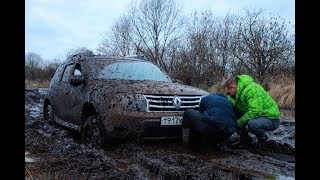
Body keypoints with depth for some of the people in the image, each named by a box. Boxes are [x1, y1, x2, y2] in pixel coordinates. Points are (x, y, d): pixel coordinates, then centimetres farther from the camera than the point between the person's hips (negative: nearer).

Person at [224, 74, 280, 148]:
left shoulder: (251, 89, -26)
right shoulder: (239, 91, 3)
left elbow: (255, 111, -34)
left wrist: (239, 123, -27)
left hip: (271, 119, -9)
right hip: (259, 115, 9)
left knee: (252, 124, -38)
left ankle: (263, 138, -4)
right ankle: (245, 139, 8)